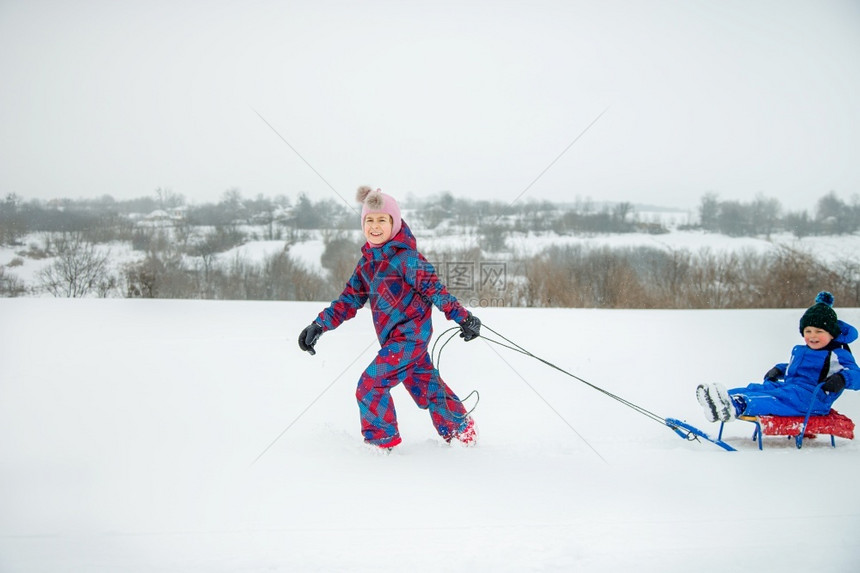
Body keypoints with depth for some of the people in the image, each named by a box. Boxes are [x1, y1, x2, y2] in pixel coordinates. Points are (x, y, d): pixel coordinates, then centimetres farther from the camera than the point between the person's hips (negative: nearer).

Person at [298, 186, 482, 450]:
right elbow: (350, 299, 12)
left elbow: (433, 287, -18)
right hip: (393, 338, 8)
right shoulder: (367, 262, 8)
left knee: (370, 385, -11)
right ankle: (462, 433, 34)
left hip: (409, 336, -8)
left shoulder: (406, 257, -15)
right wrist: (320, 324, 5)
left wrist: (463, 317, -21)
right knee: (425, 386, 18)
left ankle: (381, 441, 6)